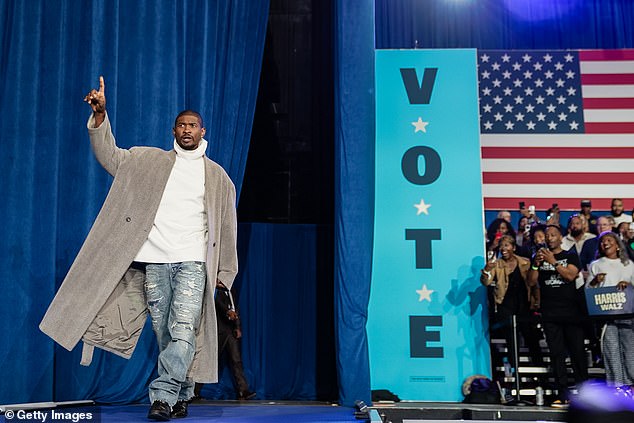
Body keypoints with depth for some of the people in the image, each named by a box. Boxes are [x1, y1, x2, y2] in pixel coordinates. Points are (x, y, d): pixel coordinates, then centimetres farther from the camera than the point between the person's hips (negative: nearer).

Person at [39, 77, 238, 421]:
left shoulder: (217, 176, 12)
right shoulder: (148, 160, 15)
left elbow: (227, 227, 13)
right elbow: (109, 155, 10)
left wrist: (226, 271, 8)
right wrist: (100, 115, -4)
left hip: (192, 263, -1)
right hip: (154, 261, 1)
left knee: (183, 332, -15)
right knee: (164, 335, 3)